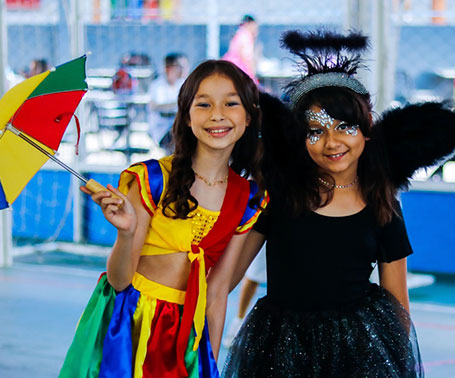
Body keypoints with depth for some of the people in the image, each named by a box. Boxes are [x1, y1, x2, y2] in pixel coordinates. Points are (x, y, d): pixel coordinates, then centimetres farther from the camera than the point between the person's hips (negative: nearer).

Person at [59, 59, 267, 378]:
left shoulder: (249, 201, 1)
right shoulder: (151, 180, -11)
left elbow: (217, 290, 6)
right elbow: (119, 279, -10)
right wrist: (127, 233, -28)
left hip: (188, 333, 3)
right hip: (127, 325, -3)